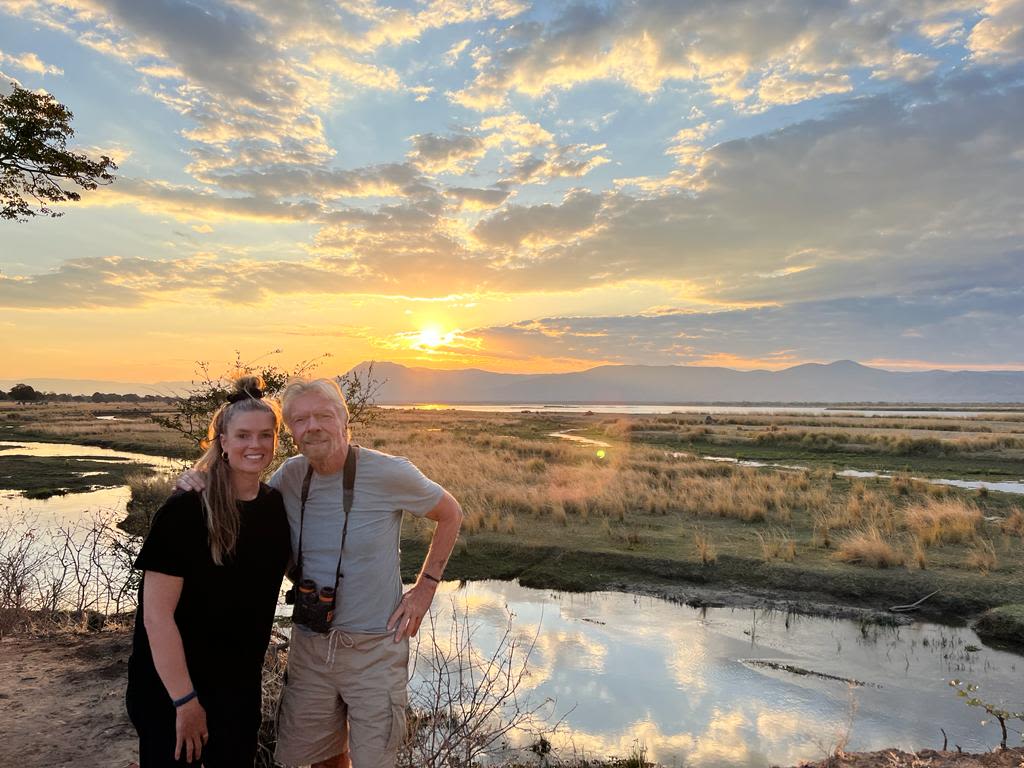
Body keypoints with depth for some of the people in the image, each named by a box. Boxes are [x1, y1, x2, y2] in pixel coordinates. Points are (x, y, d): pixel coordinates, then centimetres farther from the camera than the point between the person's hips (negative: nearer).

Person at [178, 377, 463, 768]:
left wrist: (425, 587, -7)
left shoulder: (388, 472, -16)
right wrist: (202, 483, -8)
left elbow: (450, 514, -3)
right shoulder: (291, 475, -3)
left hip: (374, 648, -4)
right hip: (309, 645, 4)